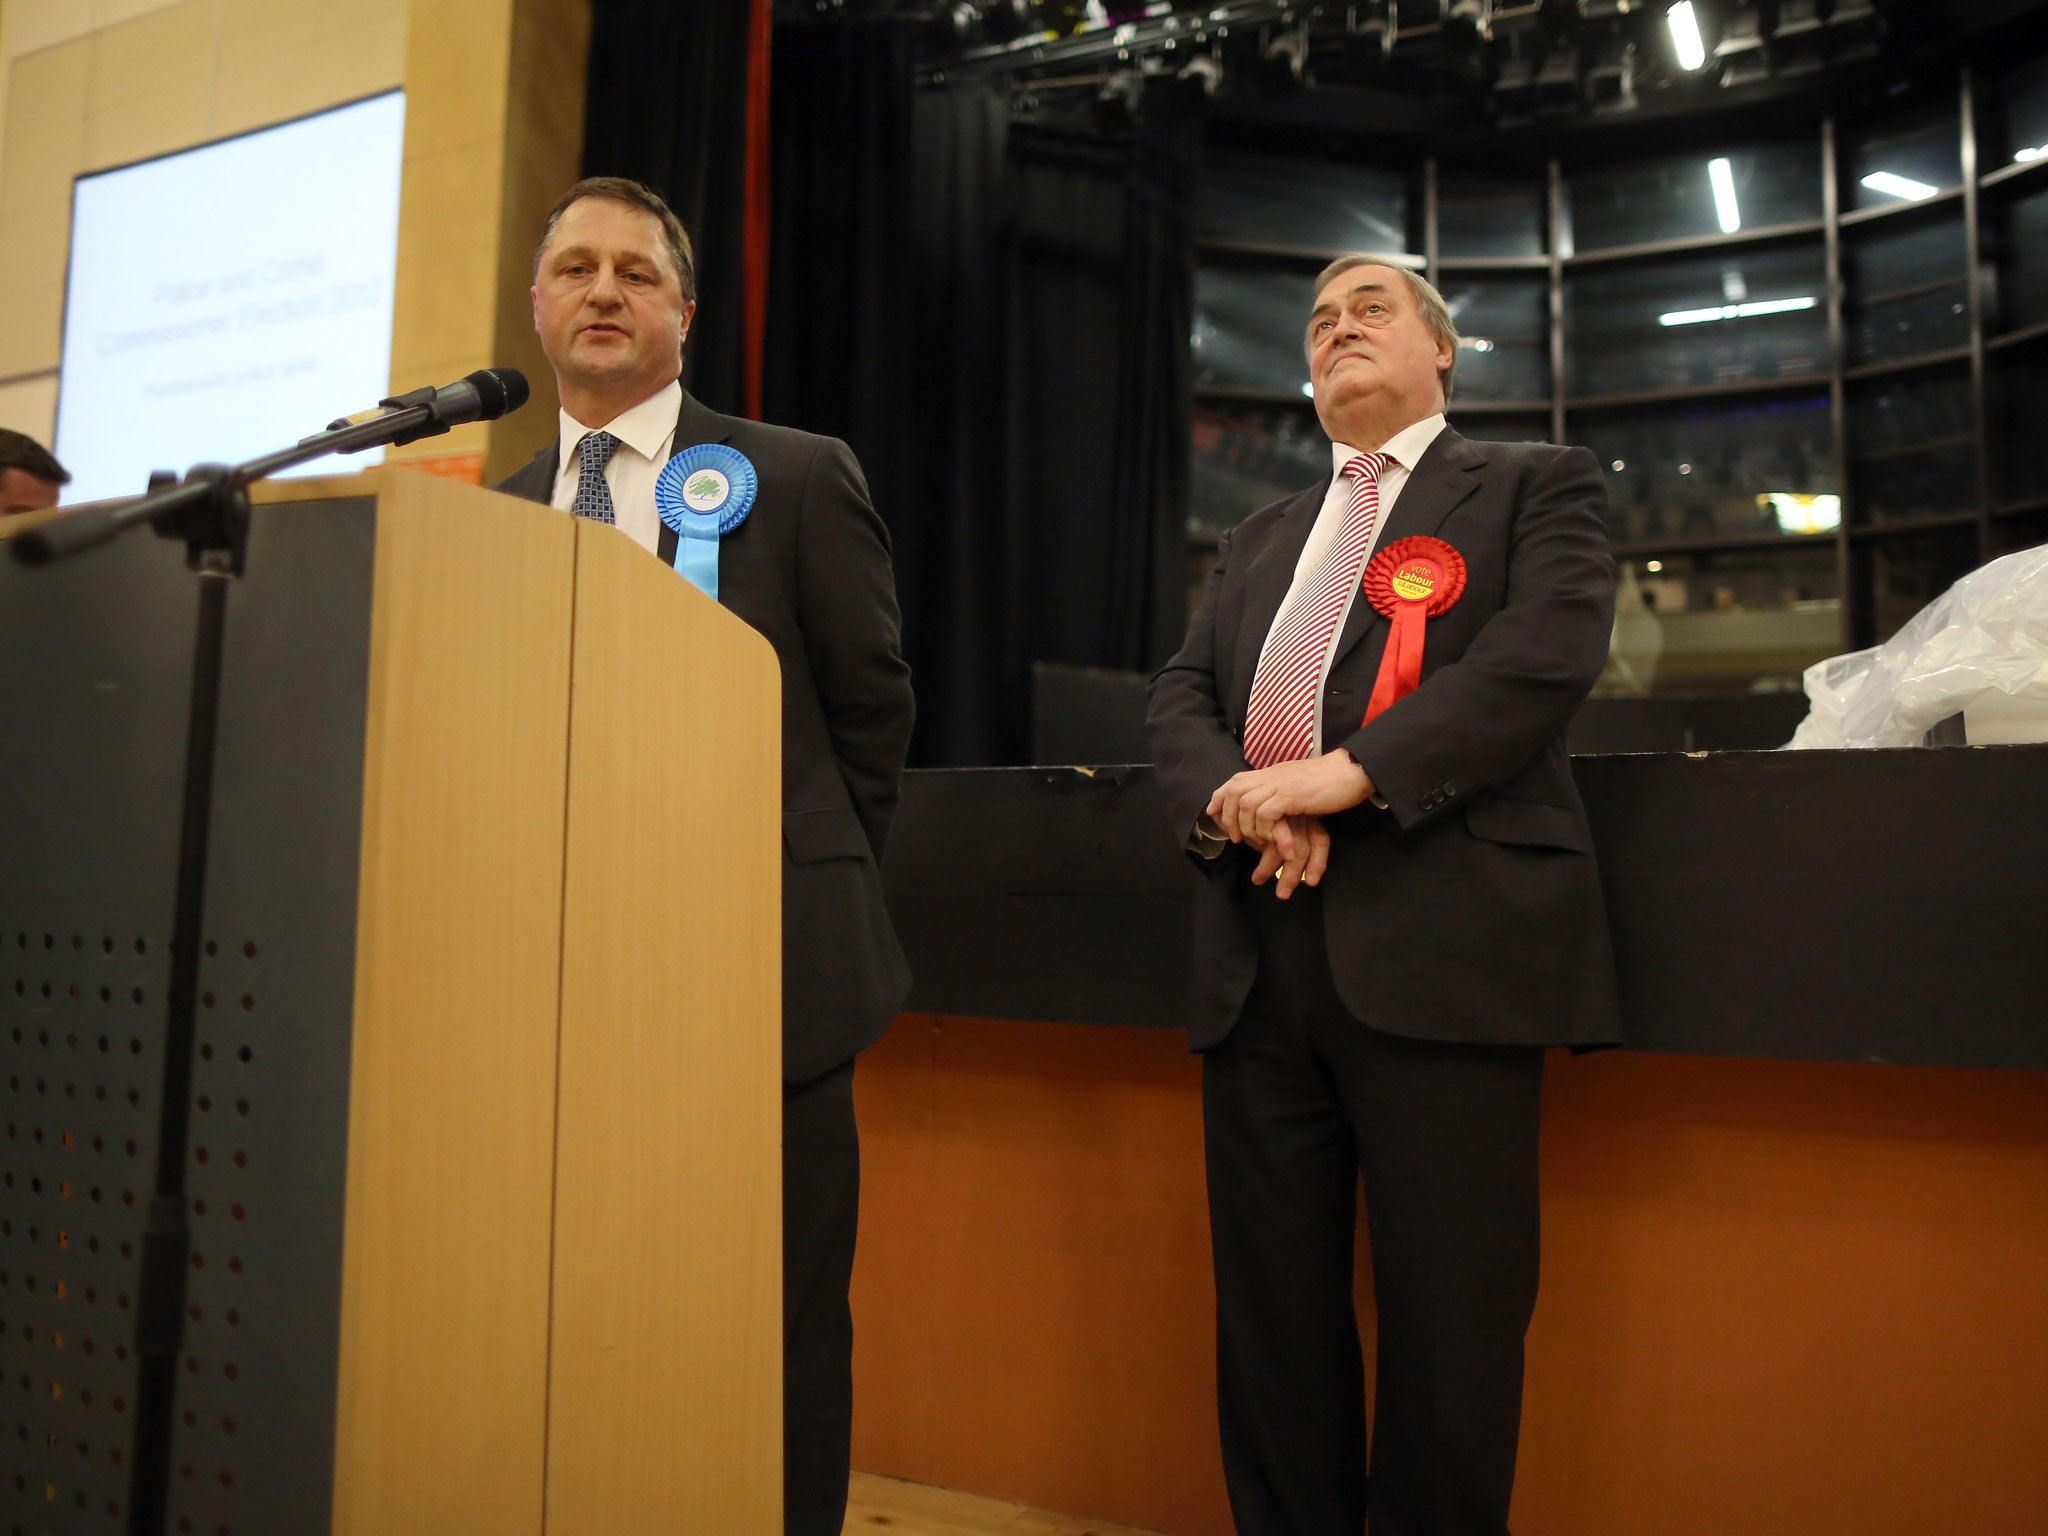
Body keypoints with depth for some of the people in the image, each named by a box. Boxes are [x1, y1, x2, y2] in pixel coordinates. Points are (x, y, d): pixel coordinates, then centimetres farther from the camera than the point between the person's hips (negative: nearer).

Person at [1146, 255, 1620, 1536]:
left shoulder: (1538, 485, 11)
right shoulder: (1258, 540, 26)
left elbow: (1547, 651, -7)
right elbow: (1182, 695, 14)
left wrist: (1350, 770, -17)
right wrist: (1227, 798, -9)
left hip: (1442, 950, -4)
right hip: (1261, 960, 5)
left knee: (1448, 1320, 2)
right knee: (1271, 1316, 11)